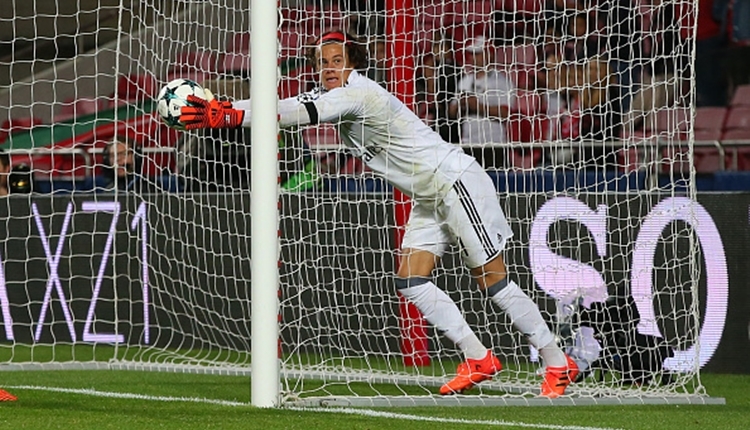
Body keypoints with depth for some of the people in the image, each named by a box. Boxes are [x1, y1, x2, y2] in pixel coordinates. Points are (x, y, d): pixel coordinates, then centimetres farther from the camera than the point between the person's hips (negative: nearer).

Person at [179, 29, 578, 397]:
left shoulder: (359, 93, -23)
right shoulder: (331, 96, 5)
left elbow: (298, 113, -34)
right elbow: (285, 106, 0)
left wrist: (227, 116, -39)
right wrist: (221, 109, -15)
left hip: (456, 182, -10)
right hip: (428, 199, 10)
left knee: (493, 280, -8)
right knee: (410, 281, 0)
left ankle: (558, 364, 1)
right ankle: (478, 360, 6)